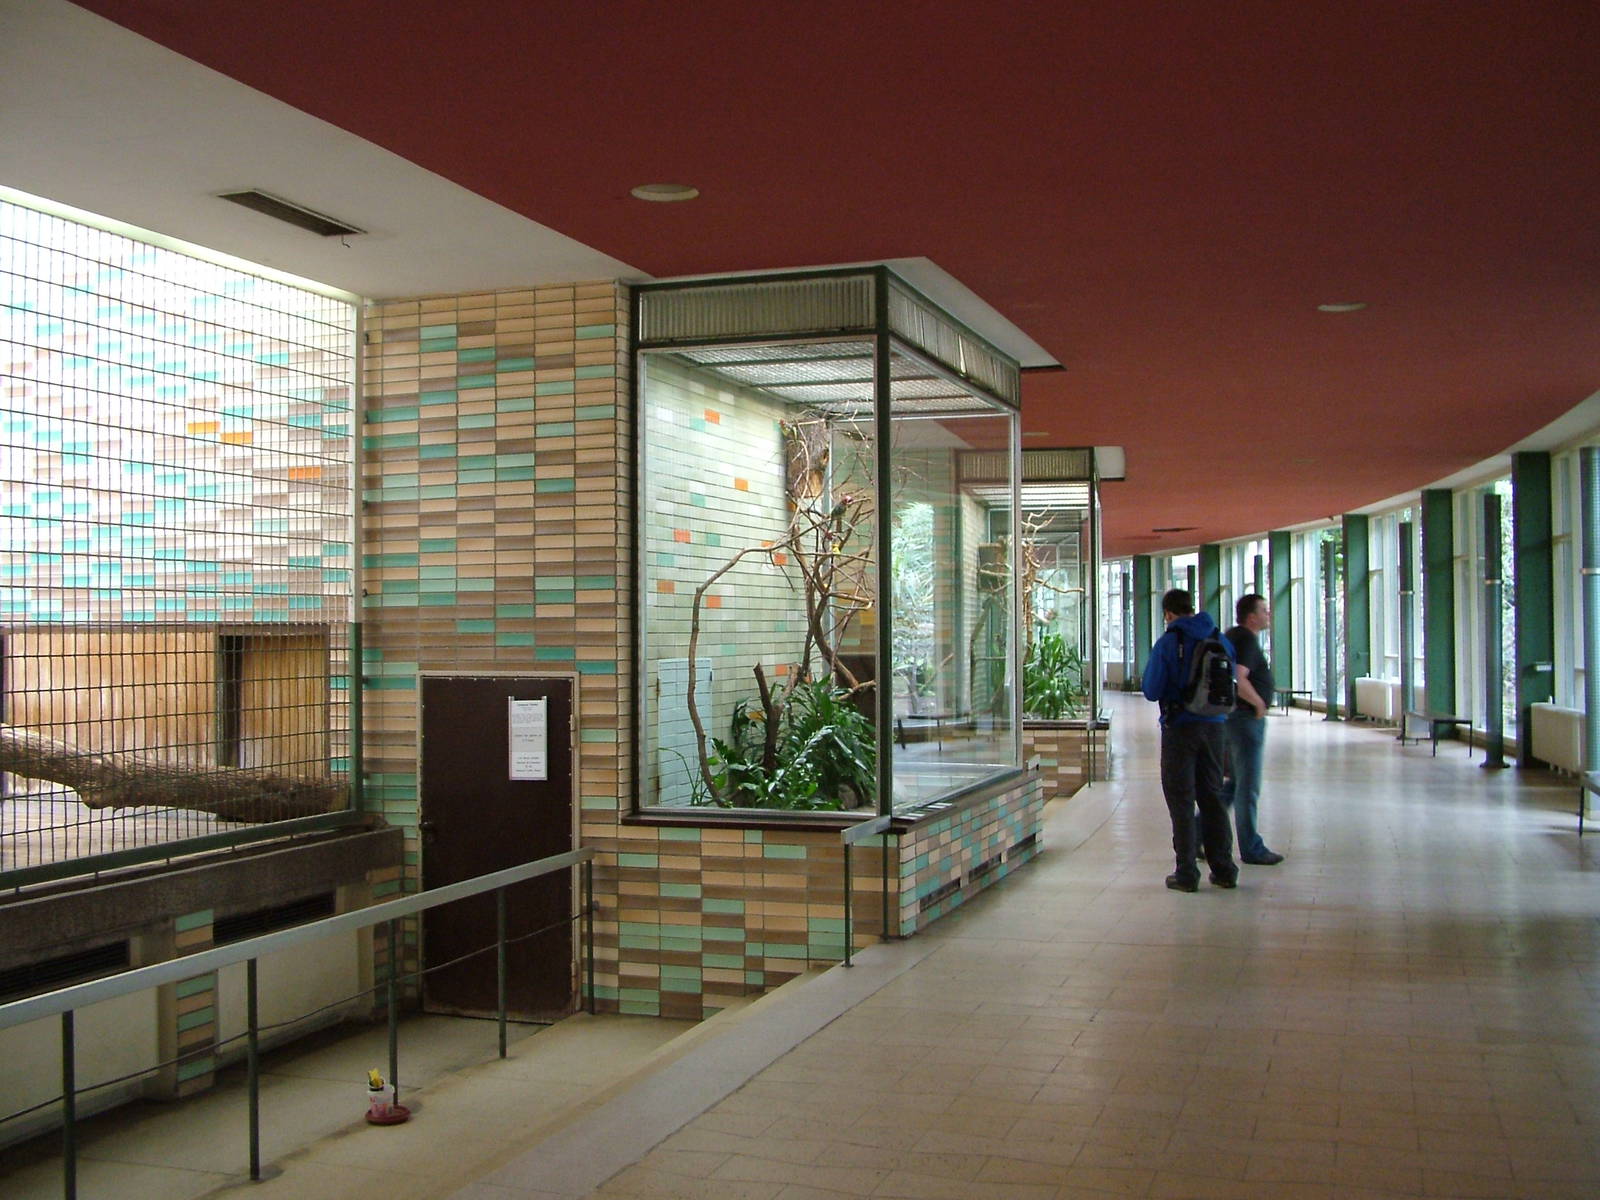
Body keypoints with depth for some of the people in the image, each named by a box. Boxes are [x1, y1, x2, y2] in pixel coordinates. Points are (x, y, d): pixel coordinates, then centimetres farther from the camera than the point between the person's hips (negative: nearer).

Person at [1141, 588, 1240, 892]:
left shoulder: (1167, 643, -11)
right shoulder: (1221, 641, 3)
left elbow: (1152, 691, -10)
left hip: (1180, 728, -4)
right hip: (1214, 726, 4)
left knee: (1181, 800, 3)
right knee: (1212, 797, 15)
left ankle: (1187, 874, 2)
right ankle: (1224, 869, 16)